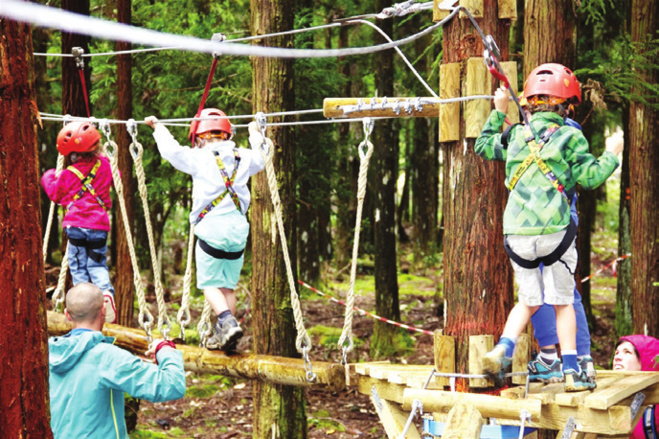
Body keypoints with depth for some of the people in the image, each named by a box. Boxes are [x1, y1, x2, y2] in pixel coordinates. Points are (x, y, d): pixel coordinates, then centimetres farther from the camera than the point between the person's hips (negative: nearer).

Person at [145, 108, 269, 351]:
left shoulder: (199, 158, -6)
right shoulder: (243, 158, 8)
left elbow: (171, 149, -1)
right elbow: (262, 154, 28)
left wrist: (158, 126, 16)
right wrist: (255, 133, 47)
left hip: (211, 229, -4)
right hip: (238, 230, 4)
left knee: (210, 283, 3)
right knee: (228, 285, 12)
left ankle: (228, 322, -18)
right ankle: (224, 335, 11)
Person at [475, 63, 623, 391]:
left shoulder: (515, 136, 11)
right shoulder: (570, 137, -1)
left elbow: (482, 146, 28)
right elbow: (590, 177, -2)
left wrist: (499, 112, 35)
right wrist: (612, 155, 13)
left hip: (516, 233, 4)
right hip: (554, 231, -3)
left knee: (529, 300, 17)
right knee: (562, 301, 9)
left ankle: (503, 349, -3)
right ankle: (571, 371, 8)